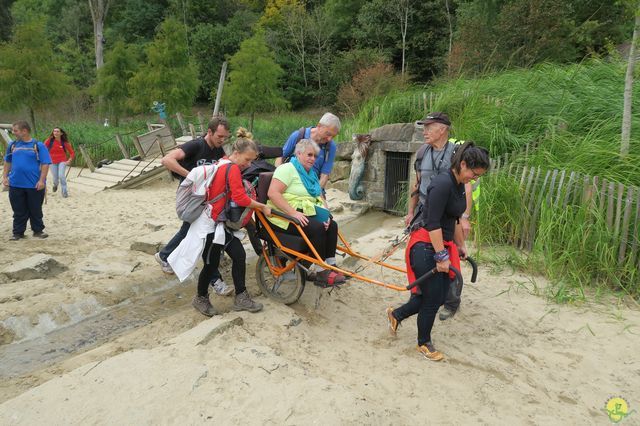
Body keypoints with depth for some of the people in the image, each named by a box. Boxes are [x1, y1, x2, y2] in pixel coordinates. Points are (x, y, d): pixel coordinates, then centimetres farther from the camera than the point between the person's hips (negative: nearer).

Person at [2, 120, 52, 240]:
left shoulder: (38, 145, -5)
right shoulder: (13, 145, 7)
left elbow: (45, 164, -7)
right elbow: (7, 162, 17)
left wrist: (42, 180, -13)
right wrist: (5, 177, 8)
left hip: (34, 185, -3)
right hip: (15, 185, 3)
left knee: (36, 210, 9)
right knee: (19, 211, 10)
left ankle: (38, 230, 22)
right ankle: (18, 232, 20)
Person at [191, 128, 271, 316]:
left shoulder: (223, 164, 11)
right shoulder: (233, 168, -18)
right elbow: (240, 198, -26)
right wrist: (263, 207, -15)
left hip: (222, 222, 9)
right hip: (213, 224, -9)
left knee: (239, 256, 4)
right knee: (211, 265, 4)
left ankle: (241, 298, 12)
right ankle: (200, 298, 26)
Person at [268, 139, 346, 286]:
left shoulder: (311, 173, 17)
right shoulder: (287, 169, -11)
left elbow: (320, 197, 16)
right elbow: (272, 193, -23)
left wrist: (325, 213, -4)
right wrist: (293, 213, -29)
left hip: (306, 214, 9)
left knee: (332, 225, -9)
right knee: (317, 228, -26)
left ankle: (331, 266, -3)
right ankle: (321, 273, -17)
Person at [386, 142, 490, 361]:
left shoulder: (459, 185, 9)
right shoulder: (442, 184, -21)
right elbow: (433, 223, -23)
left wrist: (460, 245, 28)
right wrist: (441, 256, -20)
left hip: (443, 245, 10)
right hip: (426, 246, -10)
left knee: (441, 295, 15)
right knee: (432, 298, 4)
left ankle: (396, 314, 35)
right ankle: (424, 343, 29)